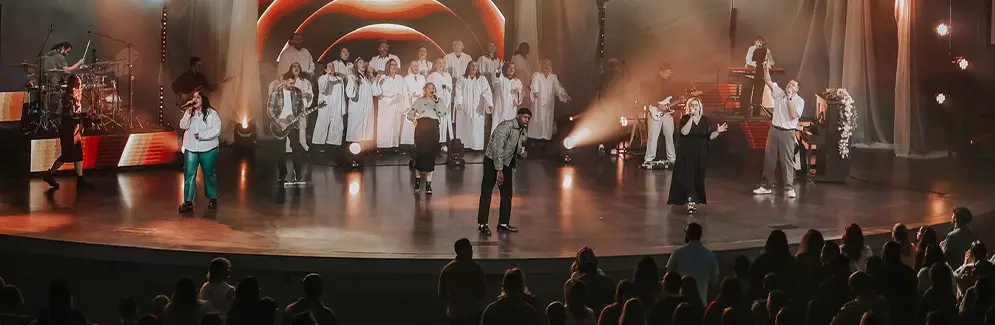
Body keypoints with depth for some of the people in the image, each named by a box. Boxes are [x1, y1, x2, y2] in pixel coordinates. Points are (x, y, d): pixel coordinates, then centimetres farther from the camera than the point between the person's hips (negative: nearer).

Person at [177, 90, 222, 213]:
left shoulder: (211, 113, -4)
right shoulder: (189, 113, 10)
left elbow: (216, 130, -12)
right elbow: (183, 126, -4)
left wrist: (201, 135, -17)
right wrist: (188, 112, -13)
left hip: (207, 149, -3)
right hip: (191, 149, 3)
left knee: (209, 174, 9)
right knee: (189, 174, -4)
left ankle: (213, 199, 23)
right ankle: (188, 201, -3)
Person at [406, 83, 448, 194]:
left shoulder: (438, 101, 17)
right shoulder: (419, 101, 16)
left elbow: (444, 113, 0)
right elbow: (410, 114, 16)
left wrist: (437, 101, -3)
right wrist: (413, 120, -4)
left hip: (433, 128, 0)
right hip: (421, 127, 0)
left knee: (431, 154, -4)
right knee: (420, 153, -3)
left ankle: (428, 183, -1)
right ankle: (418, 179, 13)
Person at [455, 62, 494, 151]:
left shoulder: (482, 80, 5)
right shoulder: (462, 79, 5)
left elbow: (486, 92, -5)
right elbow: (459, 92, -4)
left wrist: (490, 104, -19)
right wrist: (459, 103, -21)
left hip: (477, 109, 0)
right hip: (464, 108, 0)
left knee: (477, 128, -3)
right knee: (464, 128, 1)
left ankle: (476, 146, 0)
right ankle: (463, 146, 6)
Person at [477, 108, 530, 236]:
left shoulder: (522, 131, 6)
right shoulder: (505, 127, -21)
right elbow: (497, 148, -25)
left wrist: (522, 154, -6)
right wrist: (499, 170, -27)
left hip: (507, 164, 9)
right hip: (492, 162, -8)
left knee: (507, 194, 10)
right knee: (486, 193, -4)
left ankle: (503, 223, 18)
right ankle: (482, 224, 0)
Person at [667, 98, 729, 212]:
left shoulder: (705, 120, 4)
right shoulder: (685, 119, -4)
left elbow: (710, 136, 3)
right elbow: (684, 132, -21)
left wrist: (717, 131, -15)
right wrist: (691, 118, -25)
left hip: (701, 155, 3)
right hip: (687, 155, -3)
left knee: (698, 179, 7)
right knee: (687, 178, -10)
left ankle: (694, 200, 20)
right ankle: (691, 201, -12)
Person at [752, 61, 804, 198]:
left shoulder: (799, 101, -4)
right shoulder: (780, 93, 7)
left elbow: (793, 115, -17)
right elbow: (768, 81, 3)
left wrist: (789, 99, -17)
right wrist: (766, 69, -14)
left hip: (787, 133, -4)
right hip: (774, 130, 4)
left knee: (787, 161, -4)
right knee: (769, 158, 7)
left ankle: (789, 188, 0)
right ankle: (767, 186, 13)